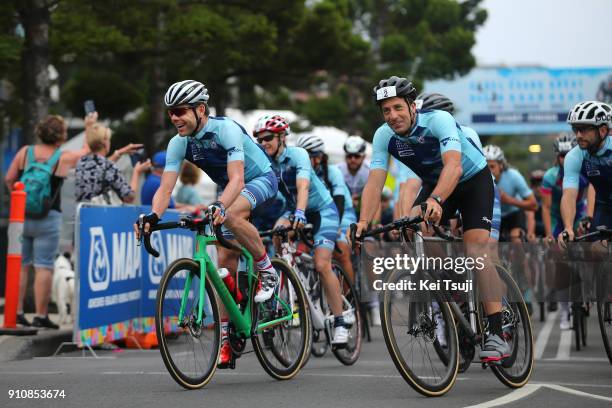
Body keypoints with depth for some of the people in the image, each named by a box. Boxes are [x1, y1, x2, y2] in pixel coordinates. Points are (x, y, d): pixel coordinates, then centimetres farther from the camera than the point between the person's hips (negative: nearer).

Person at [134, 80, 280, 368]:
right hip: (232, 191, 6)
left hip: (261, 179, -6)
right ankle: (226, 338, 2)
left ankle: (267, 271, -18)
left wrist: (219, 206, -59)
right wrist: (153, 217, -39)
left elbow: (236, 178, -41)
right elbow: (165, 188, -19)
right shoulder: (179, 144, -13)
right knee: (225, 264, -3)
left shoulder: (226, 129, -31)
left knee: (231, 215, -38)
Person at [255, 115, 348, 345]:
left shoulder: (297, 155, -23)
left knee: (322, 265, -19)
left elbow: (303, 186, -38)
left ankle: (340, 323, -10)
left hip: (322, 210, -5)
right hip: (294, 211, 5)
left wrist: (300, 212, -56)